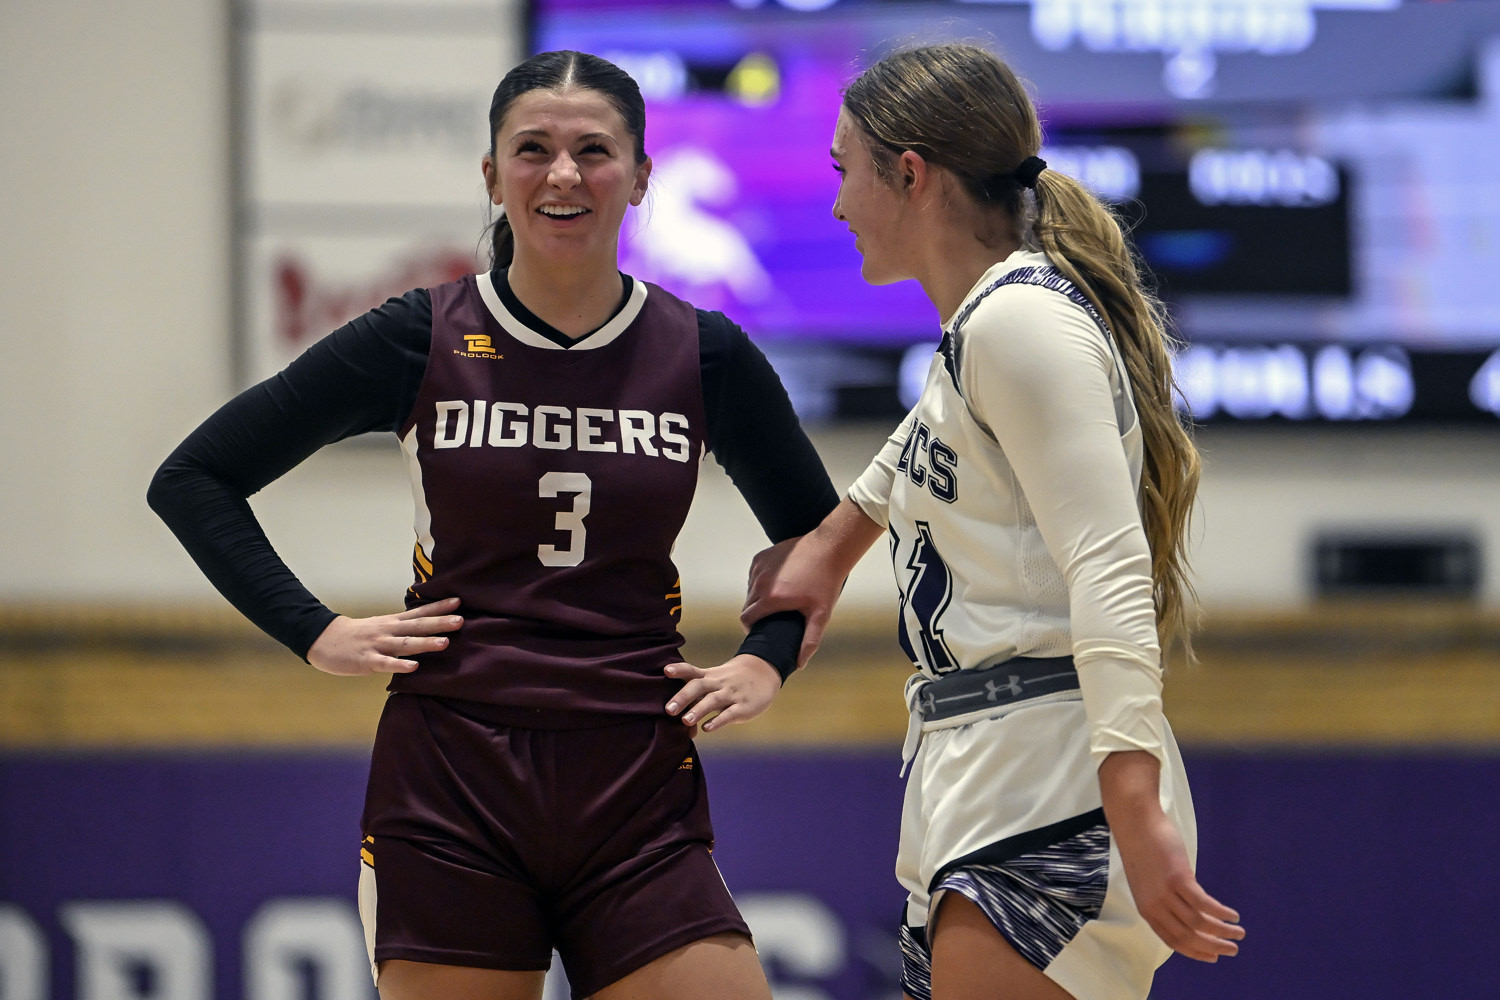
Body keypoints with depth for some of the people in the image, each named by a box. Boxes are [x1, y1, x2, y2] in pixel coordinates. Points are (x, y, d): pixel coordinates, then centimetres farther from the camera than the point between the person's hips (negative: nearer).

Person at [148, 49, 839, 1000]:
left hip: (637, 792, 1)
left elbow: (816, 531, 23)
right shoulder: (420, 342, 0)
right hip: (449, 786, -1)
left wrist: (766, 661, 7)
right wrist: (315, 633, -2)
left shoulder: (704, 356, 5)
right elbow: (193, 477, 7)